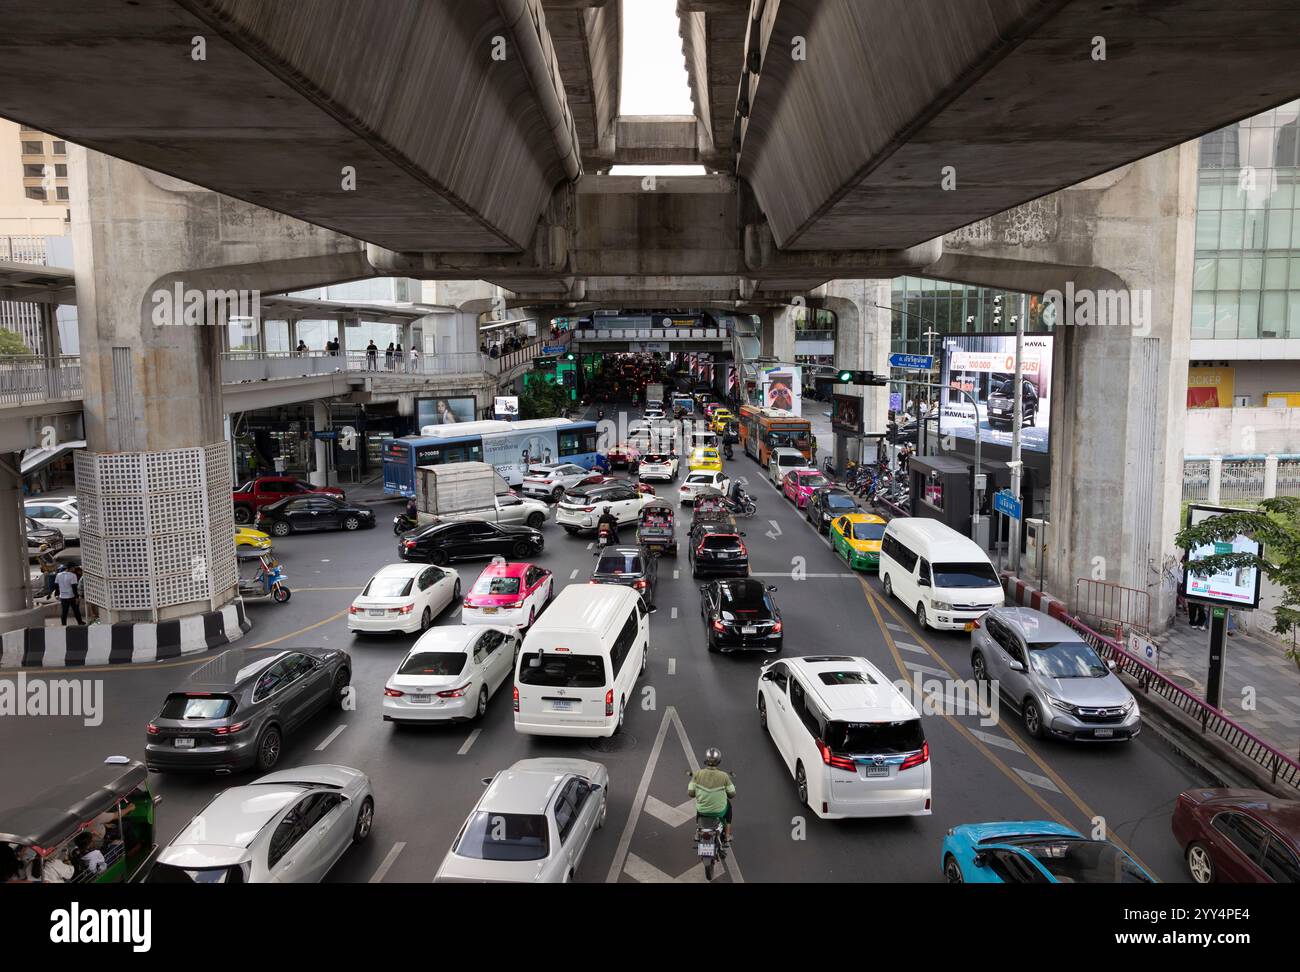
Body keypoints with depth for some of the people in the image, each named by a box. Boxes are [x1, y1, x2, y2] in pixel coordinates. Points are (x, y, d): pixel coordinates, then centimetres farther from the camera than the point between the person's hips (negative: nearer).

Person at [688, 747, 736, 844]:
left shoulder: (697, 773, -17)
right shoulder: (724, 776, -19)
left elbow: (690, 793, -12)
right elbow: (732, 794, -9)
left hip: (702, 811, 1)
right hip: (719, 812, -1)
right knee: (728, 803, 34)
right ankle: (727, 834, 36)